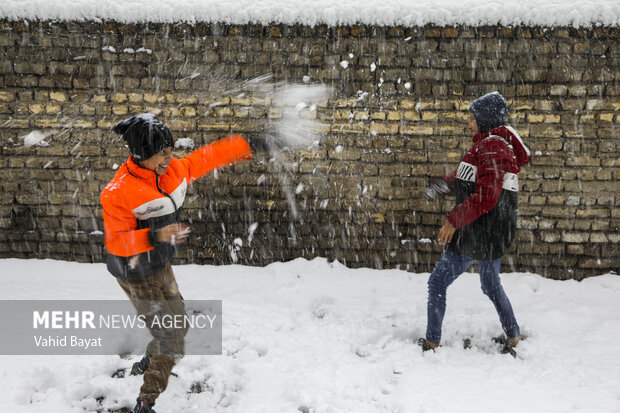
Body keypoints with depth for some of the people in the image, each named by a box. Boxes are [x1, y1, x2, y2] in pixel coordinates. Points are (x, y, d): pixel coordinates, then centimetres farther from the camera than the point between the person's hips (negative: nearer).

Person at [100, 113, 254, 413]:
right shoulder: (118, 193, -26)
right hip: (137, 274, -8)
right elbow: (114, 241, -25)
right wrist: (155, 236, -39)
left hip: (160, 266, 8)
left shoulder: (174, 170, -5)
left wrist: (248, 146, 13)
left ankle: (148, 365, 52)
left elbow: (208, 157, 8)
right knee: (171, 336, -5)